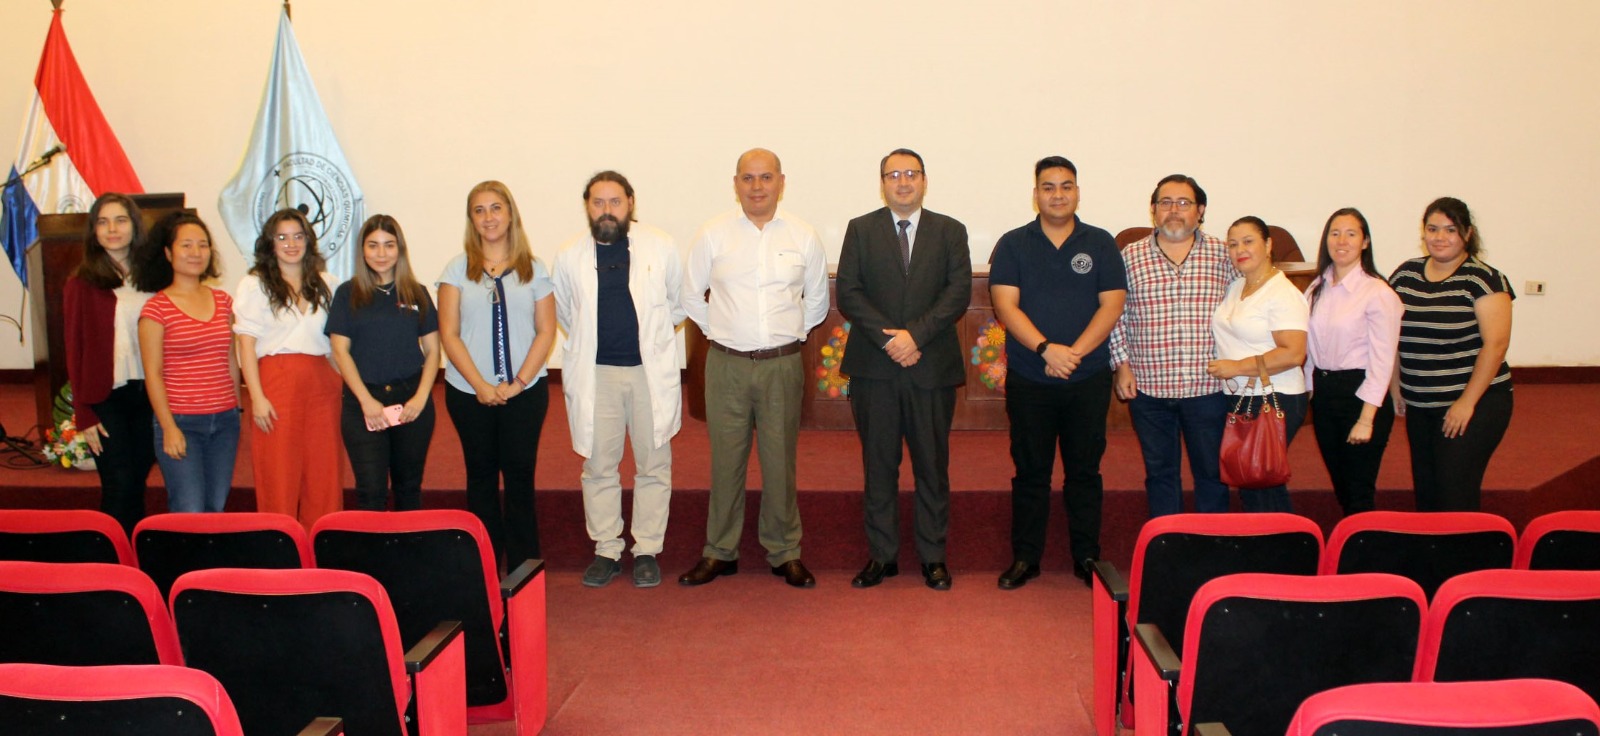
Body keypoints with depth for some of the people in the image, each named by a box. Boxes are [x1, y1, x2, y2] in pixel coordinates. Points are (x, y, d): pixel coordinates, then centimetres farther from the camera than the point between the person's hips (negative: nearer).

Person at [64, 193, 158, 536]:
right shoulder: (83, 283, -2)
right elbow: (75, 350, -2)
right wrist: (84, 414, -6)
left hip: (147, 392, 3)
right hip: (106, 398, -3)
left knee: (138, 484, 9)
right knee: (119, 488, -4)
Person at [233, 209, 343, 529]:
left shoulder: (323, 285, 15)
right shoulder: (254, 285, 4)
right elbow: (246, 344, -3)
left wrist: (342, 384, 6)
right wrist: (257, 397, -12)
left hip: (321, 383, 4)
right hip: (277, 383, -3)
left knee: (323, 473, 3)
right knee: (279, 475, -2)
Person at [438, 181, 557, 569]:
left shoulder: (533, 270, 6)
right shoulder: (457, 269, 5)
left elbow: (546, 331, 2)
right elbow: (449, 334, 0)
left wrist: (518, 382, -9)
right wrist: (481, 385, -10)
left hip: (525, 392, 0)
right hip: (469, 392, 1)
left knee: (520, 475, 0)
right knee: (481, 477, 8)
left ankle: (523, 567, 8)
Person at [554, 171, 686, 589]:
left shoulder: (661, 247, -1)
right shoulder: (570, 257, 2)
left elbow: (679, 301, 12)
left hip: (650, 371, -1)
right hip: (595, 374, 1)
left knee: (654, 466, 4)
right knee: (599, 466, 5)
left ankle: (648, 551, 15)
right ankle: (606, 551, 17)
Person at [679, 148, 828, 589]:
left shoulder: (803, 237, 4)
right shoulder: (713, 235, 2)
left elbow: (817, 300, 14)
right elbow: (691, 296, 11)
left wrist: (791, 336, 9)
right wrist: (720, 332, 6)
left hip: (782, 365, 0)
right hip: (726, 365, 0)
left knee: (780, 461, 5)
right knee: (726, 460, 5)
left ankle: (785, 553, 17)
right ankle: (719, 552, 18)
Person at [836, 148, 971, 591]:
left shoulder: (950, 232, 8)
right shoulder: (860, 230, 8)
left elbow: (959, 292, -3)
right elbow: (848, 293, -1)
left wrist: (916, 334, -15)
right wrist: (887, 339, -14)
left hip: (932, 368, 0)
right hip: (874, 368, 0)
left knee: (932, 465, 6)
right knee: (878, 465, 6)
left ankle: (933, 556, 16)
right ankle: (882, 555, 16)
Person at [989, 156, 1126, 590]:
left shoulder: (1100, 244, 5)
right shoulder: (1013, 245, 4)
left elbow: (1112, 305, -2)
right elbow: (1005, 305, -6)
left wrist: (1074, 353, -15)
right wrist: (1046, 349, -19)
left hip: (1089, 379, 0)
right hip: (1028, 380, 0)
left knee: (1084, 470, 7)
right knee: (1030, 471, 6)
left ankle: (1087, 558, 18)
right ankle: (1025, 558, 15)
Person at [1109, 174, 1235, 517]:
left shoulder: (1222, 254, 2)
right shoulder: (1131, 256, 3)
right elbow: (1116, 314, 6)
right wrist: (1122, 364, -1)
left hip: (1208, 387, 0)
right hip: (1148, 387, 1)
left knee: (1211, 472, 9)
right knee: (1160, 472, 12)